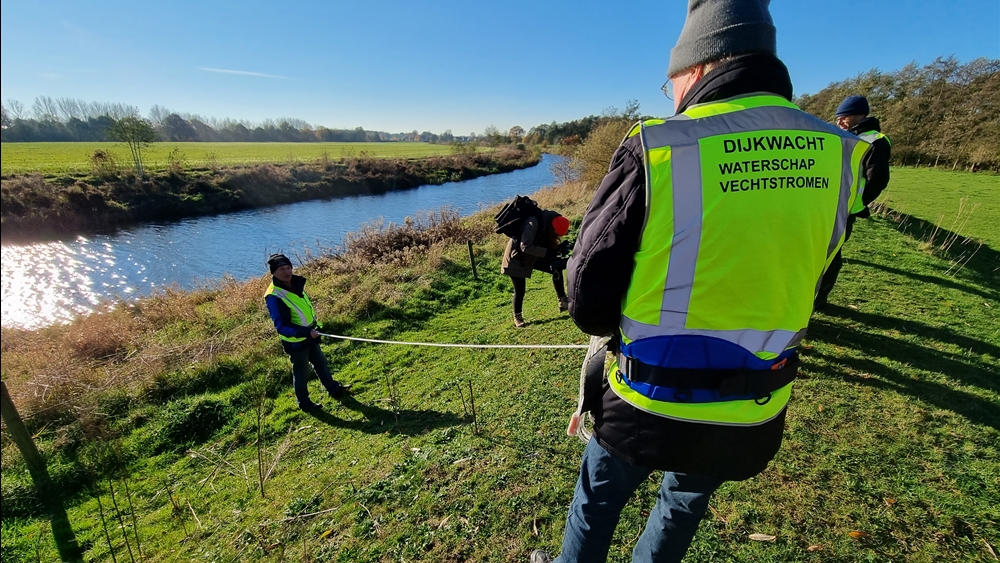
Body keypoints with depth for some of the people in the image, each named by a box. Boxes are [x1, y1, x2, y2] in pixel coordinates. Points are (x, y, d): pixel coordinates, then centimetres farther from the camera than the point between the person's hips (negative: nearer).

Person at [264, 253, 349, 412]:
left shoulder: (295, 284, -2)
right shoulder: (274, 297, -28)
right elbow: (282, 327, -30)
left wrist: (314, 326, 16)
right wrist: (306, 332, -39)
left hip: (310, 336, 8)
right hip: (295, 342, -8)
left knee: (321, 364, 23)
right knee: (302, 374, 11)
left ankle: (333, 388, 43)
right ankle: (304, 403, 33)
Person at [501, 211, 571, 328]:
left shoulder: (547, 227, -9)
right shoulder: (533, 223, -33)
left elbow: (549, 246, 0)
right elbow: (525, 247, -37)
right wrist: (547, 253, -36)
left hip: (532, 257, 7)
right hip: (516, 257, -7)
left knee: (557, 268, -4)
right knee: (520, 289, -3)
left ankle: (562, 302, 4)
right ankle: (517, 317, 18)